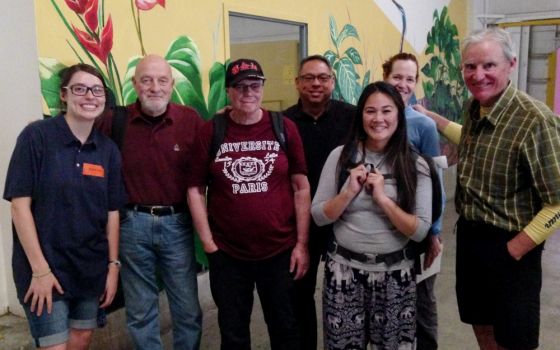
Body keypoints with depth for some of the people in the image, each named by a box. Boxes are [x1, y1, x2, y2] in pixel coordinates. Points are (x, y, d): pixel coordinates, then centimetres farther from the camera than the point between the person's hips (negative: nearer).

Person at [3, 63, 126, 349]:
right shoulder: (36, 136, -11)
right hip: (44, 267, -5)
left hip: (91, 268, 5)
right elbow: (19, 204, -13)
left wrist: (113, 265, 4)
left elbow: (112, 212, 7)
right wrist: (39, 269, -15)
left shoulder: (108, 149, 3)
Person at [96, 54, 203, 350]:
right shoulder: (115, 122, -5)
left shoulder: (191, 120, -5)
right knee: (140, 311, 15)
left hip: (177, 223, 0)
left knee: (187, 310, 12)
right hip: (133, 225, 0)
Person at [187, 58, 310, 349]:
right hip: (227, 254, 1)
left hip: (280, 251, 0)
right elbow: (196, 189, 0)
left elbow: (301, 188, -1)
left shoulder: (284, 128, -3)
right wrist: (207, 242, -5)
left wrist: (302, 243, -4)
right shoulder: (210, 132, -3)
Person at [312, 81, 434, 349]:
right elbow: (318, 216, -1)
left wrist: (383, 198, -18)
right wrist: (349, 192, -16)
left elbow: (420, 231, -9)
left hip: (395, 274, 0)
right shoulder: (340, 156, -3)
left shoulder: (415, 166, -4)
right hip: (344, 270, 0)